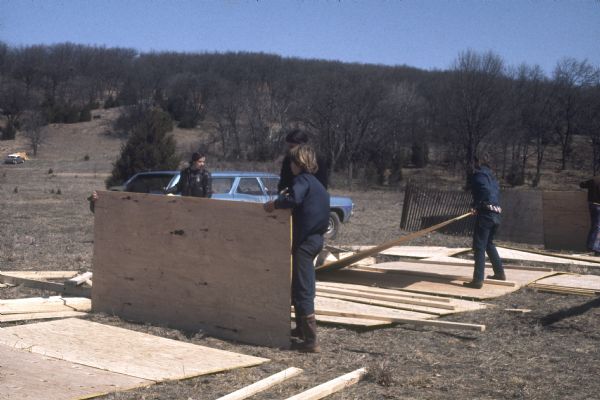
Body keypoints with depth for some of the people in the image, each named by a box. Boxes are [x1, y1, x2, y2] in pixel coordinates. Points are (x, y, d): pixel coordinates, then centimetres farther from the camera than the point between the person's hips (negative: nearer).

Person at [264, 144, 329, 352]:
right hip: (315, 238, 10)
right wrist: (286, 195, 15)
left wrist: (275, 203, -17)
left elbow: (294, 199, -31)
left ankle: (311, 341, -6)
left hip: (304, 241, -10)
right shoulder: (316, 183, 18)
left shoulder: (303, 180, -12)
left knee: (302, 291, -7)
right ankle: (302, 328, 36)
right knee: (302, 287, 23)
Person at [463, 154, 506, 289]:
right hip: (496, 215, 9)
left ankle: (478, 280, -13)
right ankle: (500, 273, 31)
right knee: (489, 244, 24)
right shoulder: (491, 176, 22)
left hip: (485, 214, -9)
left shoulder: (478, 174, -4)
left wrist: (476, 204, -9)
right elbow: (497, 191, 14)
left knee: (479, 247, -8)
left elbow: (485, 191, -20)